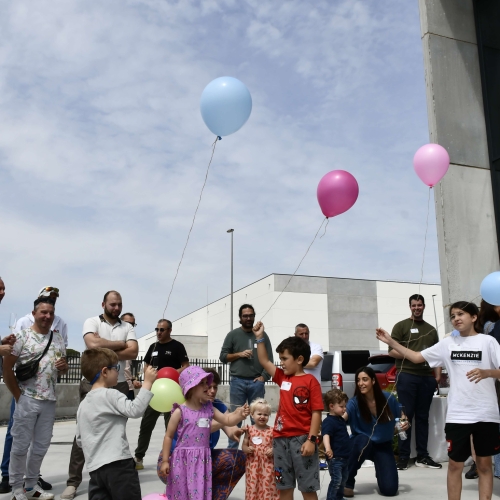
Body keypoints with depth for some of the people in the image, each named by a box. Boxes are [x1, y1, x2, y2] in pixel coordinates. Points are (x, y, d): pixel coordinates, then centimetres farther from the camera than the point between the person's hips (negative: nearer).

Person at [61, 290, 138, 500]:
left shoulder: (127, 327, 8)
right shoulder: (92, 322, 0)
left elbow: (133, 352, -5)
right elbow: (93, 344, -18)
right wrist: (121, 344, -7)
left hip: (118, 385, 3)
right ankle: (73, 481, 6)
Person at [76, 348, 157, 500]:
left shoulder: (83, 404, 15)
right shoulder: (109, 395, -10)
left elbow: (79, 440, 20)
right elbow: (135, 410, -23)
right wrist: (147, 382, -19)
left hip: (95, 467, 8)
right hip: (117, 464, -8)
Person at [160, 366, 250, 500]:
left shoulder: (209, 408, 5)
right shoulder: (180, 411, -10)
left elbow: (228, 420, 8)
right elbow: (168, 436, -5)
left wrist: (240, 414, -13)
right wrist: (165, 461, -5)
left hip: (202, 459, 4)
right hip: (183, 459, -4)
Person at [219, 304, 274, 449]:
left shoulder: (262, 335, 9)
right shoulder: (233, 335, 7)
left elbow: (269, 359, 6)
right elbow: (223, 356, 6)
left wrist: (263, 376, -4)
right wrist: (239, 354, -7)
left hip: (256, 382, 1)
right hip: (238, 382, -1)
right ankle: (232, 449, 8)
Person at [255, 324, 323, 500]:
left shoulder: (310, 381, -8)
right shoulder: (282, 378, 9)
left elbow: (316, 412, -11)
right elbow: (264, 361, 15)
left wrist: (311, 440, -17)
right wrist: (260, 337, 8)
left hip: (302, 439, -6)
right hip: (281, 438, 6)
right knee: (284, 486, 13)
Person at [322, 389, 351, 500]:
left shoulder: (341, 419, 10)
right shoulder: (329, 422, -21)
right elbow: (326, 435, -38)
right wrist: (328, 448, -54)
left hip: (345, 457, 10)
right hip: (335, 458, -10)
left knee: (343, 479, 20)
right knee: (336, 480, -12)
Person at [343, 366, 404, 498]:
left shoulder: (388, 398, -14)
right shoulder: (354, 402, -20)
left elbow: (401, 417, 3)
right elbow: (343, 416, -40)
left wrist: (405, 424, -20)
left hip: (383, 445, 1)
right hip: (361, 444, -1)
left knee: (390, 489, -12)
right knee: (363, 440, -39)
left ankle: (380, 470, 26)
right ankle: (347, 481, -17)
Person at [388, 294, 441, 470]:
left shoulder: (431, 329, 17)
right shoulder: (401, 326, 3)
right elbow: (392, 352, -3)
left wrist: (438, 375, 6)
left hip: (427, 378, 4)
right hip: (407, 376, -4)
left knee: (423, 417, 8)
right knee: (406, 416, -2)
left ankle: (422, 456, 14)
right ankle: (403, 456, 3)